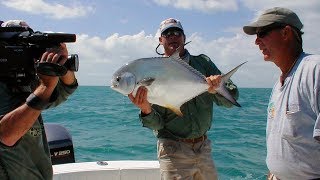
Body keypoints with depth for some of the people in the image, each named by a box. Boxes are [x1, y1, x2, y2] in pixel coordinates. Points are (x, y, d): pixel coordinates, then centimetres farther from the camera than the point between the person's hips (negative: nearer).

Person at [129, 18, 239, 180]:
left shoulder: (203, 63, 4)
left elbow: (231, 99, -2)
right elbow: (157, 124, -7)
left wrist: (216, 89, -23)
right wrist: (146, 110, -28)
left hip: (203, 146, 3)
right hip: (173, 149, -3)